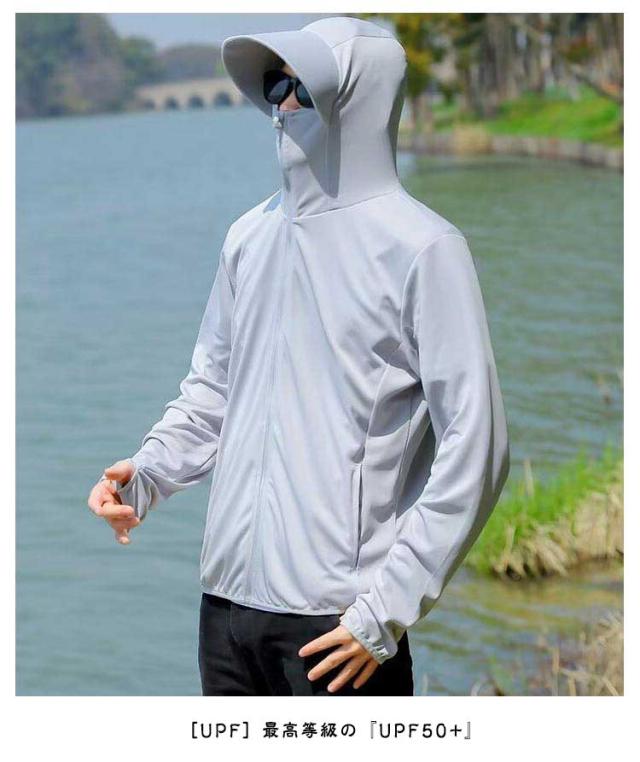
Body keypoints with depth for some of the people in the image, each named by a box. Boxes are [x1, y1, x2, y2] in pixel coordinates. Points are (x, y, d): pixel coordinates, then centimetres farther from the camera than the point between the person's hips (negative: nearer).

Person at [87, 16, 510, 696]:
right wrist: (148, 472, 1)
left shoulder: (422, 247, -8)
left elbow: (472, 450, -10)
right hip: (227, 596, 6)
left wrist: (386, 612, -13)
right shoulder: (250, 236, 10)